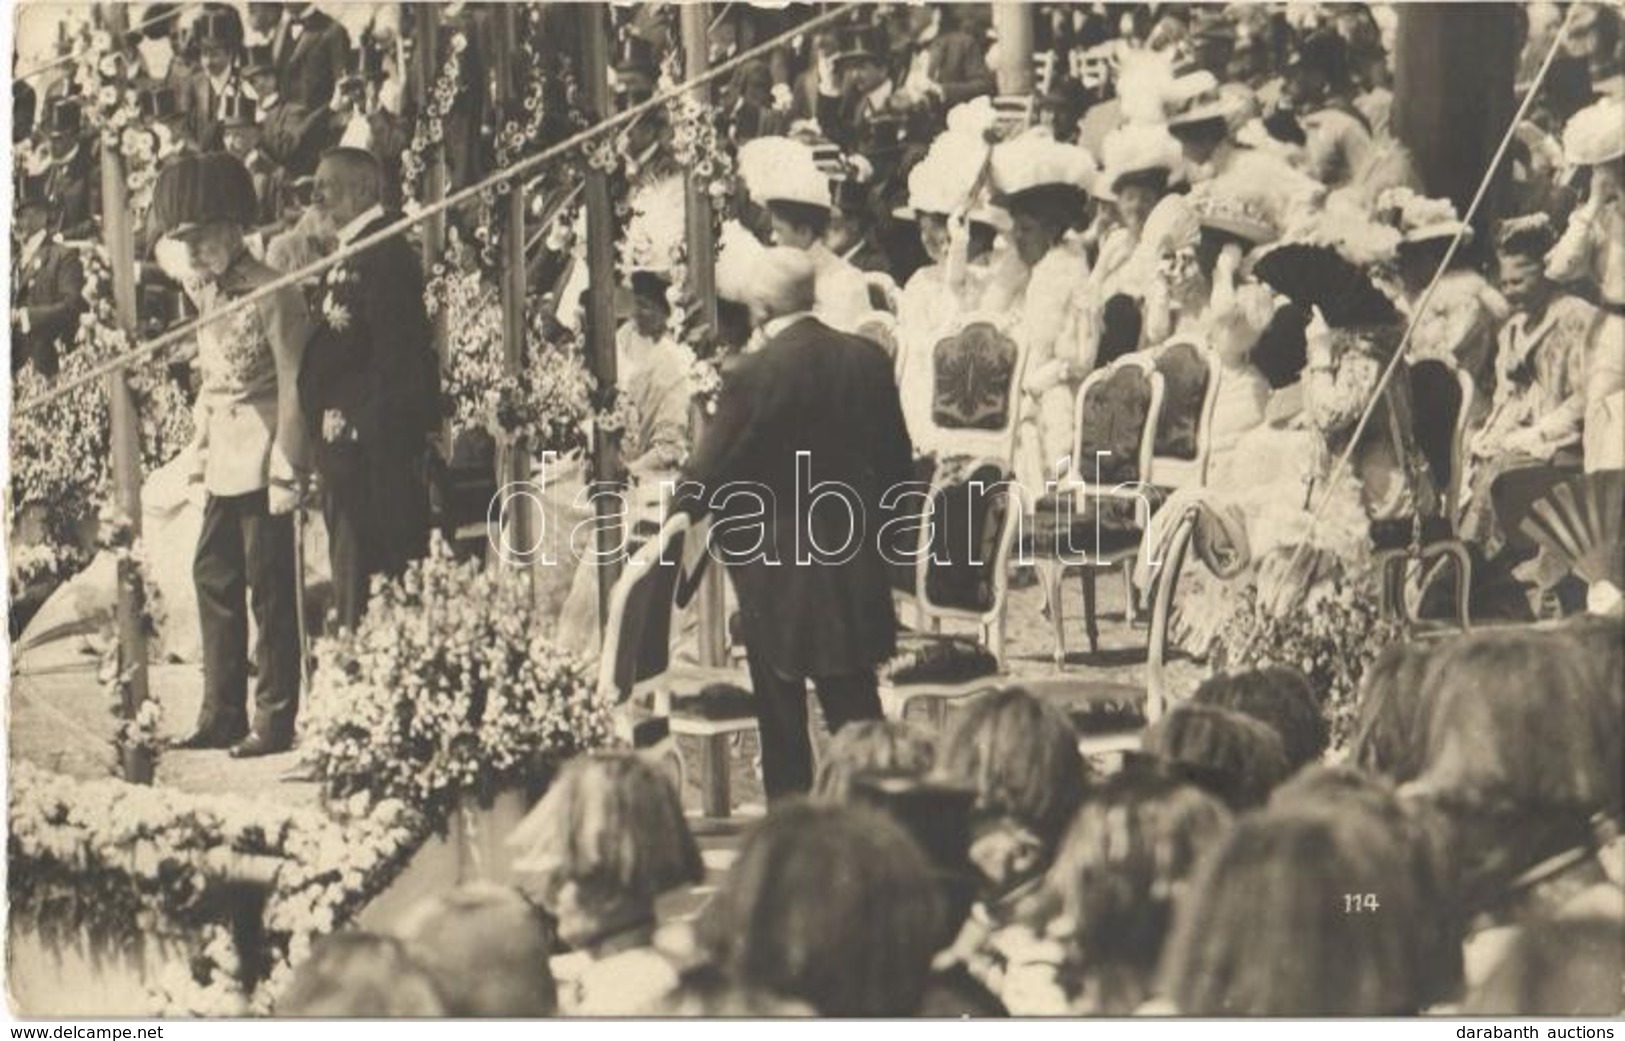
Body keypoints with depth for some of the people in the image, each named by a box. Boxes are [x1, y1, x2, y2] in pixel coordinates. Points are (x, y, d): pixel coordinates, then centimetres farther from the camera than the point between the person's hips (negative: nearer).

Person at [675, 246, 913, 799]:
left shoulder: (754, 375, -17)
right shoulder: (868, 359, -2)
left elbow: (705, 480, -12)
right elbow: (898, 462, 5)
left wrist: (681, 500, 9)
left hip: (775, 572, -5)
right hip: (855, 568, 5)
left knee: (783, 719, 8)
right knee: (855, 704, 13)